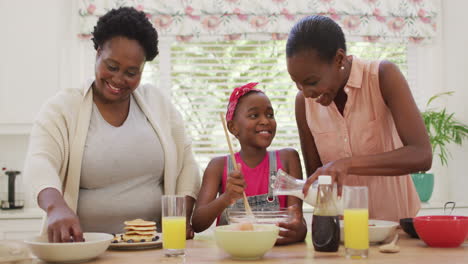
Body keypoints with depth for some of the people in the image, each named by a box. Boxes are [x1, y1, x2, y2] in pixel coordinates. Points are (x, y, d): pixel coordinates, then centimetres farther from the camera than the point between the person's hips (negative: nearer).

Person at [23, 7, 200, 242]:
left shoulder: (158, 102, 9)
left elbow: (185, 163, 11)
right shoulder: (62, 108, -2)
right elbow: (40, 163, -17)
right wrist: (56, 207, -36)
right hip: (85, 247, -3)